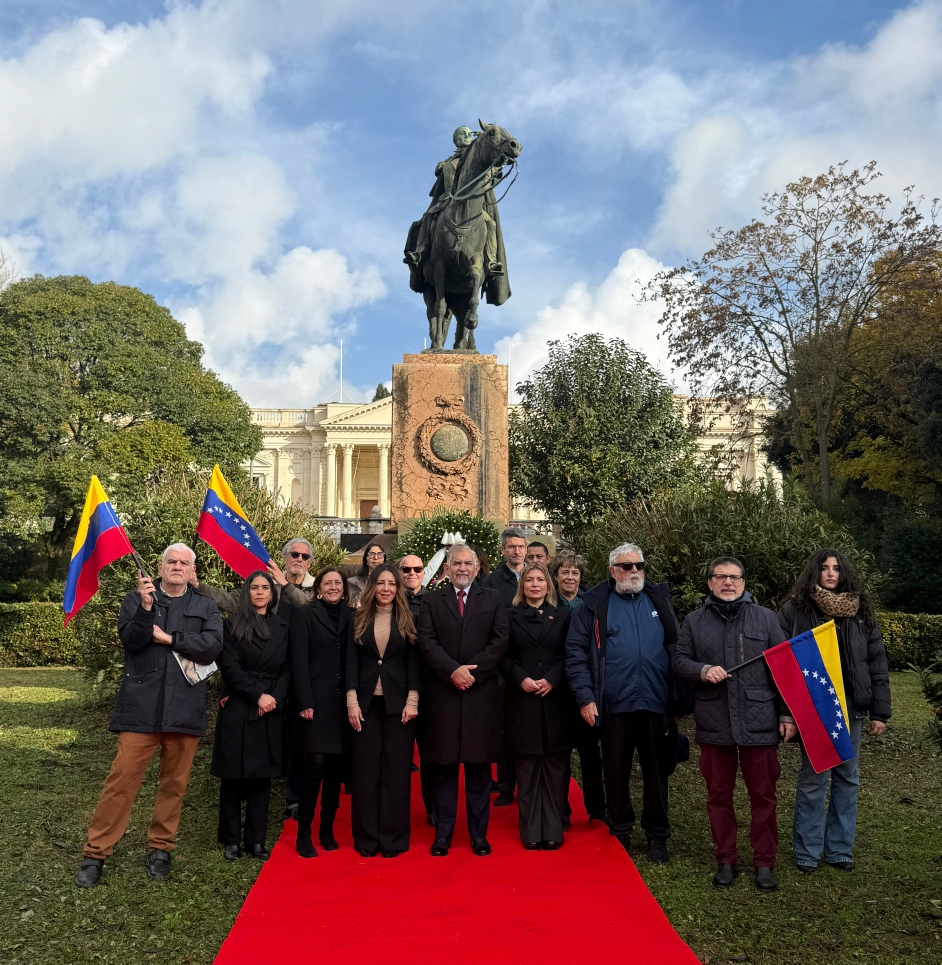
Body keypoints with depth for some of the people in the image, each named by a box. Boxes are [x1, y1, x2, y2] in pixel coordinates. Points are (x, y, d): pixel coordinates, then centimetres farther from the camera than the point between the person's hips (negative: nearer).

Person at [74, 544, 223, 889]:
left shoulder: (206, 607, 10)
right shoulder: (137, 599, 10)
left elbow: (212, 646, -6)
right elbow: (129, 640, -5)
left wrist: (168, 638, -9)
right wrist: (146, 607, -18)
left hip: (185, 708, 1)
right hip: (142, 706, -1)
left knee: (174, 783, 9)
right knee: (122, 779, -4)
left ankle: (160, 847, 23)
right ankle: (96, 853, 6)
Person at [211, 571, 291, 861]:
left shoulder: (282, 626, 11)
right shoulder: (233, 625, 3)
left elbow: (288, 668, 8)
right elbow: (230, 668, -4)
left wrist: (275, 698, -7)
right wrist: (258, 695, -12)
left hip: (272, 711, 2)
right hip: (238, 709, -2)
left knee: (263, 777, 4)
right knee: (233, 776, 1)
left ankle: (256, 840, 12)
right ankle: (231, 840, 12)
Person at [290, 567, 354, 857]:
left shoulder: (349, 617, 12)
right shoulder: (305, 614, 0)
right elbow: (299, 661, -5)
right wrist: (305, 702, -11)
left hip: (342, 702, 4)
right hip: (316, 700, -4)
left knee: (336, 767, 7)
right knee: (315, 763, -9)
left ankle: (327, 830, 18)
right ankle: (304, 833, 2)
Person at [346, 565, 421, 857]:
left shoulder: (407, 621, 3)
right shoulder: (359, 620, 6)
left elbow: (413, 663, 1)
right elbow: (351, 663, 3)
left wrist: (412, 701, -8)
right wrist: (352, 702, -6)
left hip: (398, 703, -1)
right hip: (366, 703, 1)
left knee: (396, 770, 2)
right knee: (366, 769, 4)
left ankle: (393, 838, 11)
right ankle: (366, 838, 13)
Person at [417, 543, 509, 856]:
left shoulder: (492, 600, 9)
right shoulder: (432, 601, 9)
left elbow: (499, 642, 0)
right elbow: (426, 642, -2)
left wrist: (472, 671, -11)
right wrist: (452, 671, -15)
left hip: (481, 693, 0)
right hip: (443, 693, 0)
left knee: (479, 767, 6)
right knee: (444, 767, 6)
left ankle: (479, 834, 15)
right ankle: (443, 833, 15)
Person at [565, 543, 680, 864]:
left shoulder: (659, 600, 10)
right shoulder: (595, 604, 2)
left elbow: (676, 648, 12)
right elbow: (576, 652, -2)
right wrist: (585, 697, -10)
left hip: (655, 705, 2)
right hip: (614, 706, -1)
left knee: (656, 774, 10)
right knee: (616, 774, 10)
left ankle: (657, 837, 24)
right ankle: (620, 833, 26)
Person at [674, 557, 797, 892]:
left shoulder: (765, 618, 5)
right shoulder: (695, 621, 8)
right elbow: (679, 660, 8)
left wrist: (787, 714, 0)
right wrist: (702, 670, -13)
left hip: (759, 722, -1)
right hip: (714, 723, 1)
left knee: (763, 795, 5)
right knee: (718, 795, 10)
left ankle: (764, 862, 19)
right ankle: (726, 860, 23)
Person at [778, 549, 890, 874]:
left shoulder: (859, 611, 7)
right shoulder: (794, 609, -3)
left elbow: (877, 663, 7)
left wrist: (879, 711, 3)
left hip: (851, 709, 4)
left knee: (847, 779, 10)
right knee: (813, 779, 1)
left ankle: (840, 849, 23)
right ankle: (807, 853, 15)